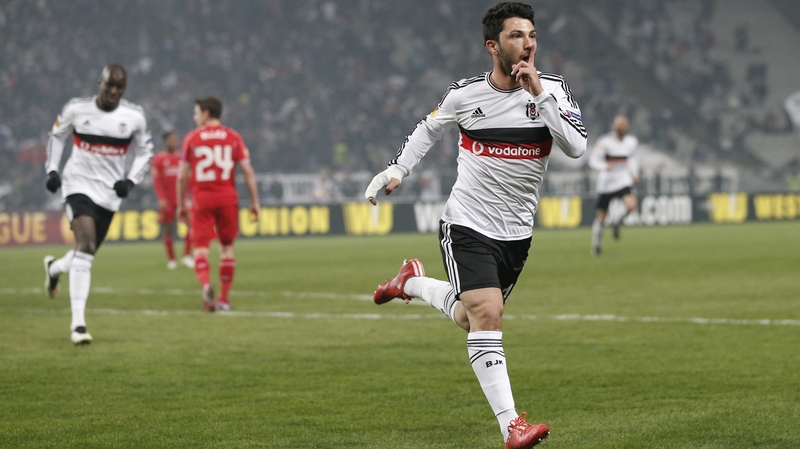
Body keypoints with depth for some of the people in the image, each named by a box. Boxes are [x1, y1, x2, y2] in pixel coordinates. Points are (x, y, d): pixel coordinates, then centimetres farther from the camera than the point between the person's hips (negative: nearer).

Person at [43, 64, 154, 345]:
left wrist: (131, 180, -5)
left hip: (110, 192, 3)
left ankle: (55, 268, 50)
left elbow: (144, 151, 9)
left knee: (87, 252, 12)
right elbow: (57, 136, 11)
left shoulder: (134, 117, -5)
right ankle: (78, 323, -22)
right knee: (86, 246, -21)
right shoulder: (76, 109, -7)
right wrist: (52, 170, 1)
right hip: (79, 184, -3)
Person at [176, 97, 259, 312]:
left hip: (201, 198, -1)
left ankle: (205, 284, -29)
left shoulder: (192, 138, 1)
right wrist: (254, 202, 4)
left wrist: (180, 204, 11)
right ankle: (223, 298, 13)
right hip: (227, 197, 1)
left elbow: (182, 176, 1)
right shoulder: (233, 137, 4)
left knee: (201, 247, -1)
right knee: (227, 246, 11)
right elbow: (248, 171, -1)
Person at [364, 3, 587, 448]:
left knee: (471, 319, 16)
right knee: (486, 315, -20)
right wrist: (397, 169, 4)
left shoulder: (553, 89, -6)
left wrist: (539, 94, -24)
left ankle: (413, 282, 44)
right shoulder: (465, 94, -7)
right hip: (467, 226, -3)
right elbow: (430, 128, 14)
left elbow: (577, 146, -20)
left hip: (517, 233, 4)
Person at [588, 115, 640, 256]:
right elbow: (593, 160, -17)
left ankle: (616, 221, 7)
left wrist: (635, 173, 9)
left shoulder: (632, 142, 4)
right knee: (602, 216, 5)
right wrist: (604, 167, -37)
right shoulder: (604, 141, -12)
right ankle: (596, 241, 31)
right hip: (607, 182, -3)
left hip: (624, 181, 3)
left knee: (631, 205, -25)